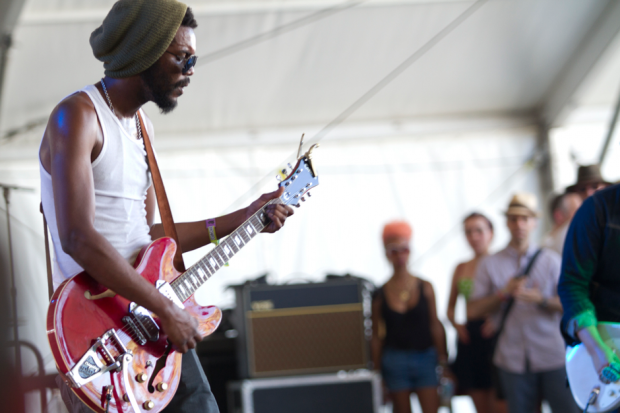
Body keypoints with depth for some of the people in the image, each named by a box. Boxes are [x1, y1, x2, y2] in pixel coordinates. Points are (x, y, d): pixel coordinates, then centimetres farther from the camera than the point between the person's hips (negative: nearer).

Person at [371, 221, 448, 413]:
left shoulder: (425, 287, 3)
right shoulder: (380, 294, 0)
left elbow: (435, 325, 6)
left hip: (425, 356, 0)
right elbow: (377, 336, 4)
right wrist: (377, 369, 2)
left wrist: (443, 360, 3)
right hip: (395, 359, 0)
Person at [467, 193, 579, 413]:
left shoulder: (551, 261, 7)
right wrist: (504, 293, -9)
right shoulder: (489, 265, 9)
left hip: (552, 356, -1)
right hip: (513, 360, 1)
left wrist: (541, 300, -16)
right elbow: (473, 310, 5)